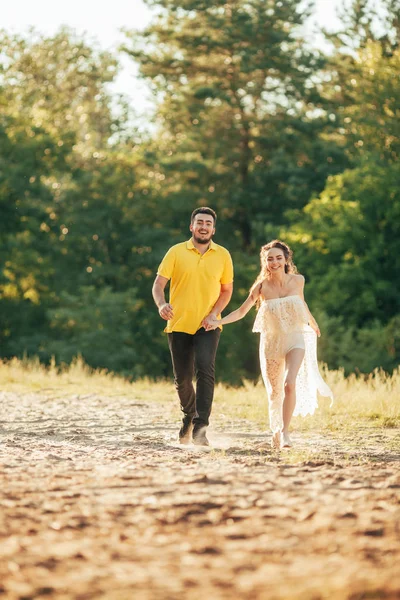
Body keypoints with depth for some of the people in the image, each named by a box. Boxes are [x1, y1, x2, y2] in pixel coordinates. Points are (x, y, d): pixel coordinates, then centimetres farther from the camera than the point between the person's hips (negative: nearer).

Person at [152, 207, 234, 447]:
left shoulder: (223, 255, 4)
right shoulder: (176, 252, 0)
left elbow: (227, 290, 10)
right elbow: (159, 284, -3)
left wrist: (214, 313, -8)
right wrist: (161, 304, -24)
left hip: (208, 326, -1)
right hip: (179, 324, 1)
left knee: (205, 370, -22)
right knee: (182, 379, 8)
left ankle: (200, 427, -24)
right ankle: (189, 416, 38)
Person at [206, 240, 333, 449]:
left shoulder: (297, 281, -3)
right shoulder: (262, 286, -7)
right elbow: (241, 311, -3)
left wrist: (313, 324, 32)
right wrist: (218, 322, -18)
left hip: (295, 340, -1)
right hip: (271, 342, 1)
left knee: (290, 384, -22)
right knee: (274, 391, 10)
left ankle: (285, 432, -15)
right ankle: (275, 431, 29)